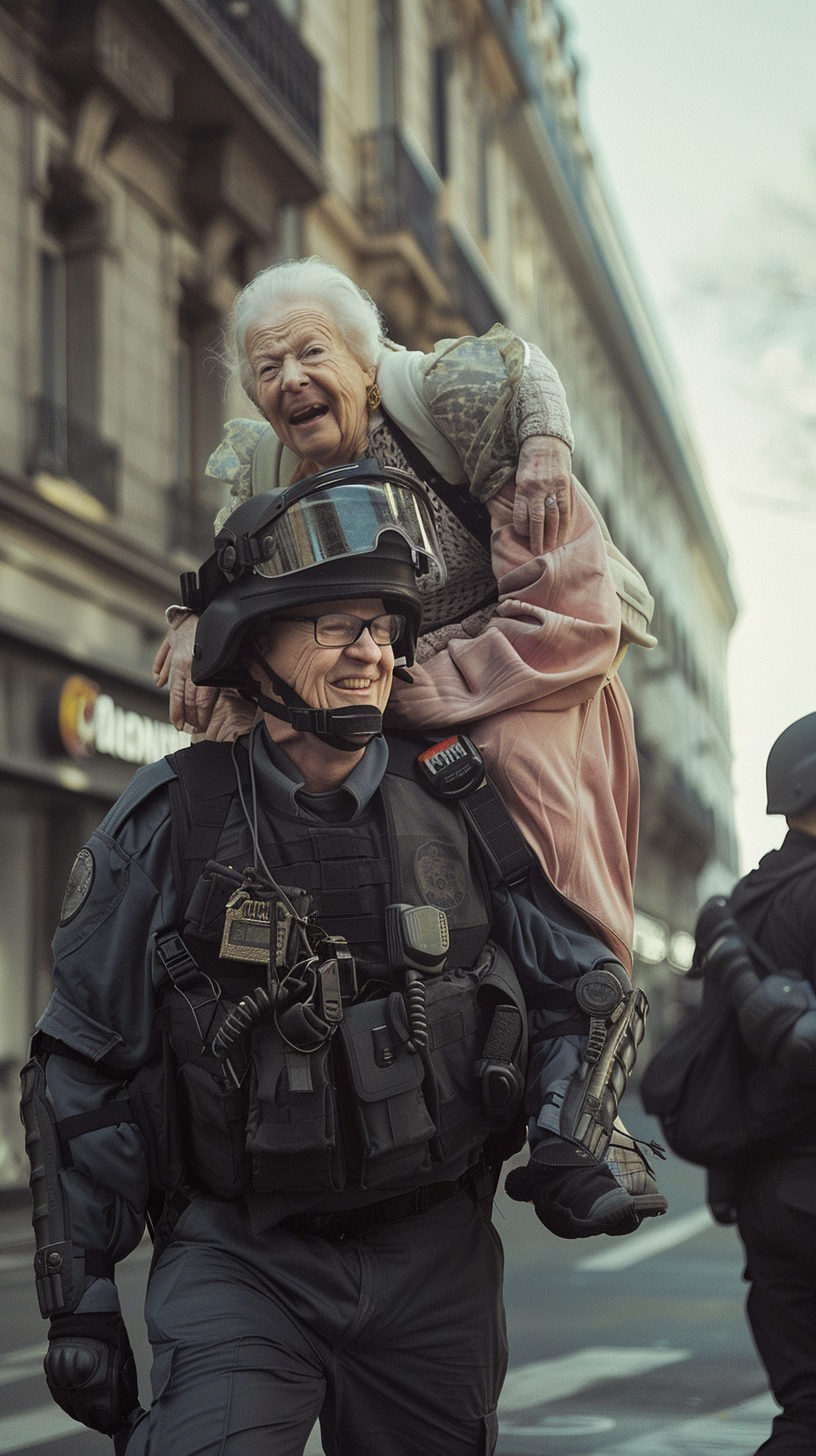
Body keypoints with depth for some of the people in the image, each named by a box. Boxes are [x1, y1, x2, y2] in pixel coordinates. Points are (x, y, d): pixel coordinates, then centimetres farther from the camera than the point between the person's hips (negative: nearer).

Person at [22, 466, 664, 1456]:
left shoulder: (459, 809, -1)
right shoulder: (168, 825, -5)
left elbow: (590, 990, 7)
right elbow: (80, 1072, 0)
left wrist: (573, 1141, -12)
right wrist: (78, 1299, -1)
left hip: (436, 1261, 3)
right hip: (237, 1255, -2)